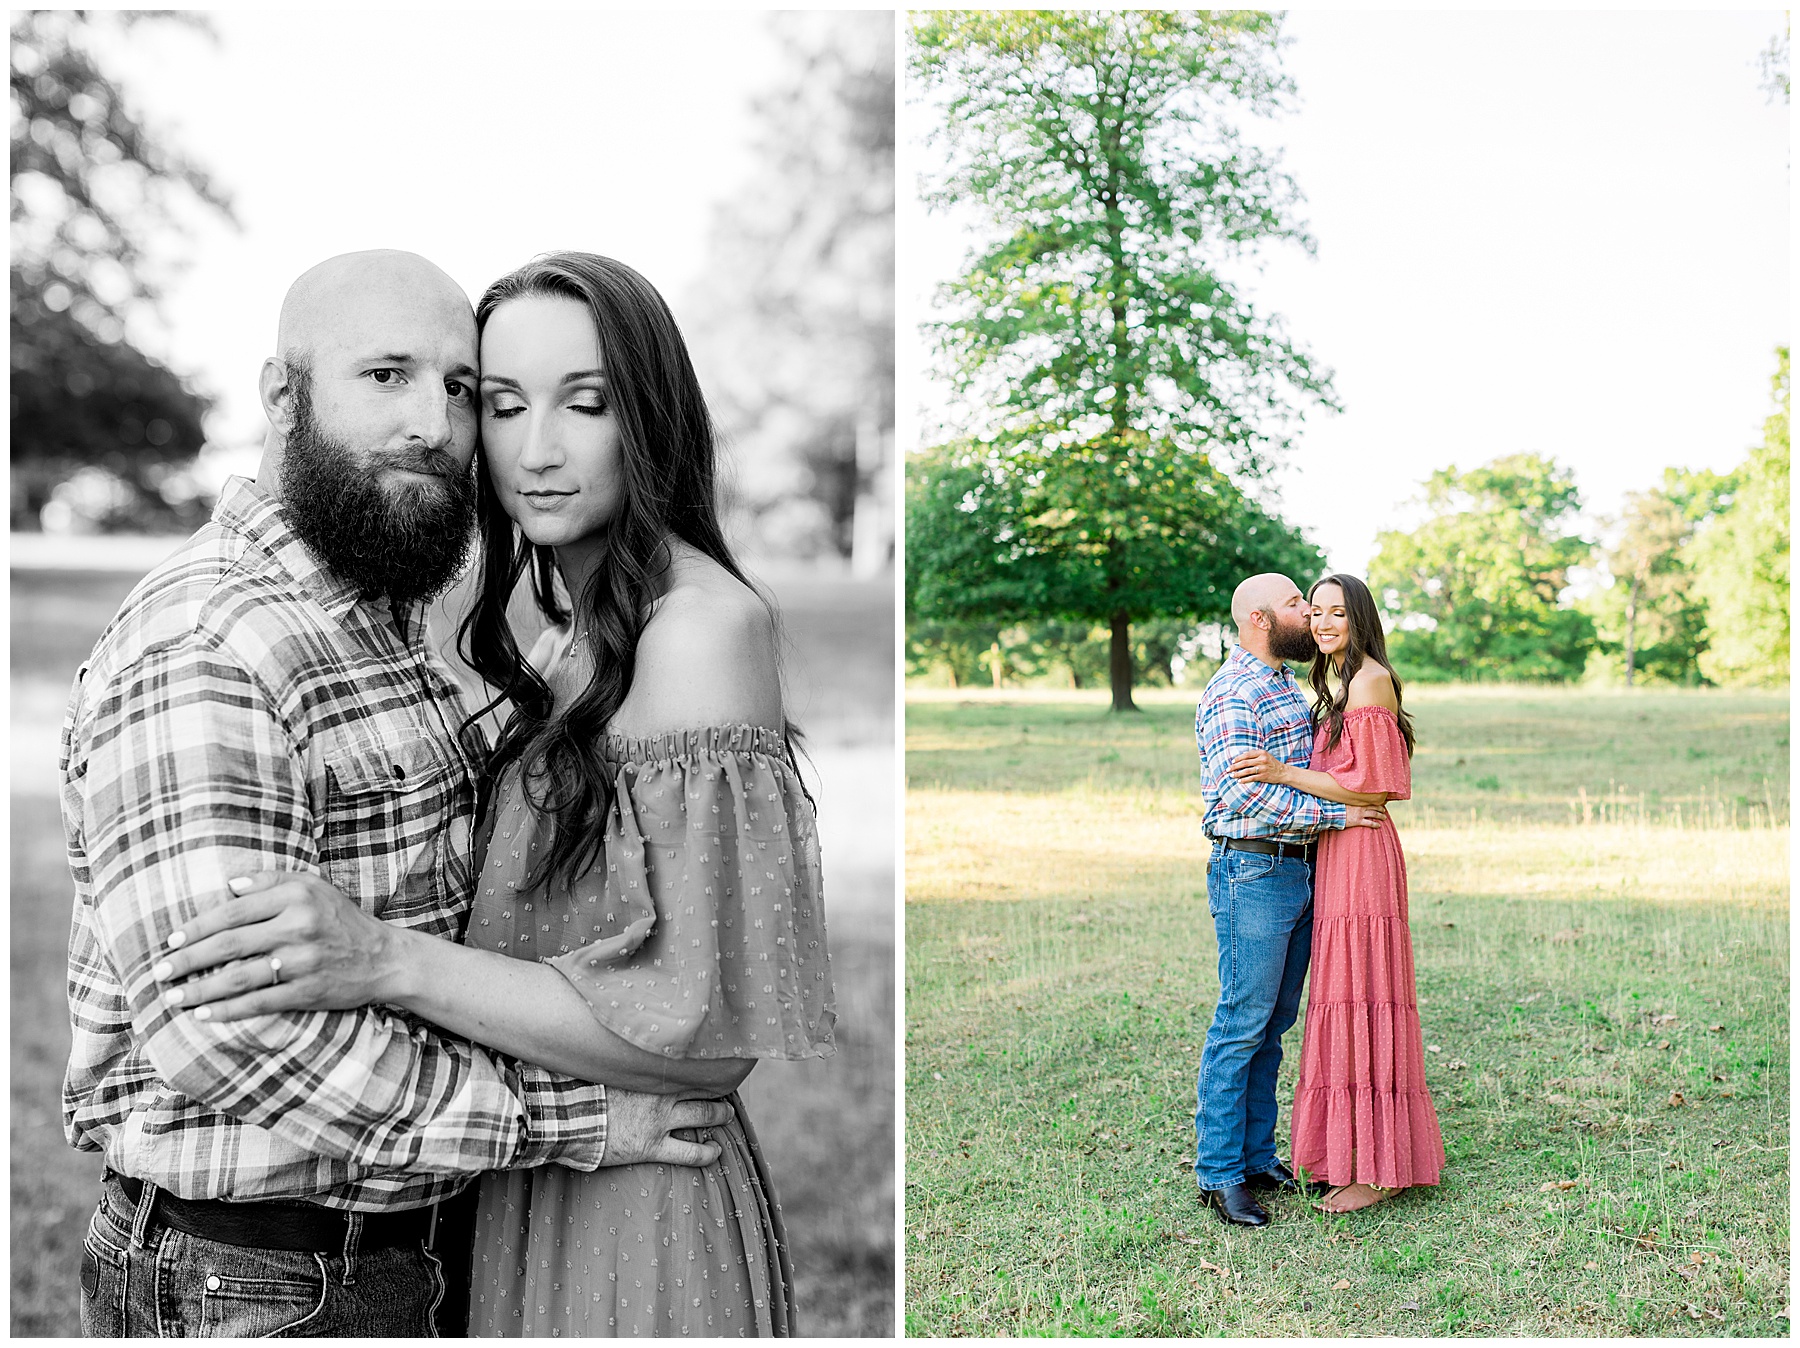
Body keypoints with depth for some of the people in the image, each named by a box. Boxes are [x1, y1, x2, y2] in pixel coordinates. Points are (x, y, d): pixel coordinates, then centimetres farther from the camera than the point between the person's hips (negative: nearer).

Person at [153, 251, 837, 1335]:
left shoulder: (703, 622, -20)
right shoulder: (583, 634, 6)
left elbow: (707, 1035, -24)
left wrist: (391, 960, -29)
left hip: (631, 1216, -8)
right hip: (530, 1196, 8)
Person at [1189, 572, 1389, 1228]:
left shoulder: (1285, 686, 17)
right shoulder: (1231, 693, -14)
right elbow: (1243, 795, -22)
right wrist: (1335, 813, -19)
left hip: (1298, 871, 9)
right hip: (1253, 874, -9)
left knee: (1273, 1025, 12)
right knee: (1241, 1024, -5)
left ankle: (1257, 1158, 21)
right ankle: (1218, 1173, 2)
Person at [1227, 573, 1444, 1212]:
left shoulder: (1370, 680, -13)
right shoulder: (1338, 682, 17)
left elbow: (1367, 786, -18)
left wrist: (1283, 772, -19)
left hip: (1361, 854, -10)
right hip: (1337, 855, 10)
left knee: (1361, 1003, -5)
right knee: (1347, 1003, 12)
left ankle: (1378, 1169, 3)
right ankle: (1369, 1157, 20)